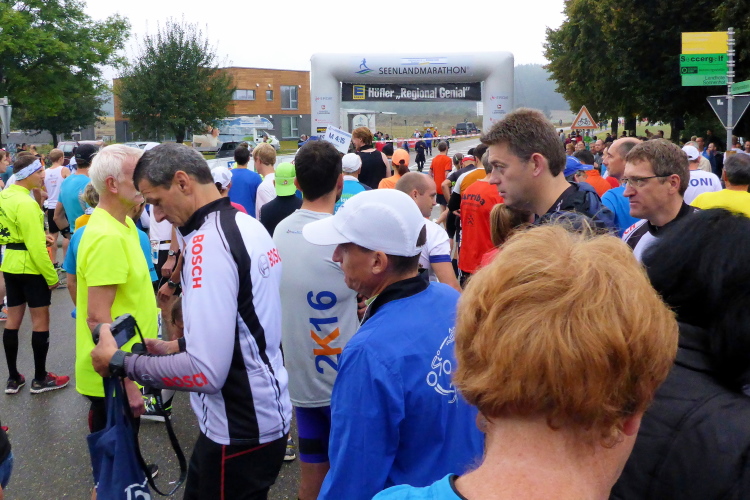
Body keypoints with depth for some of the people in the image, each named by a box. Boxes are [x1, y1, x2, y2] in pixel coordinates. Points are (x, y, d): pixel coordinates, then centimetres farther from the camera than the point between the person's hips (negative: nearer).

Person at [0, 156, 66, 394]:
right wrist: (52, 276, -17)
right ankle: (40, 379, 10)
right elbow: (35, 246, -23)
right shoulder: (25, 203, -22)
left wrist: (40, 237, 14)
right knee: (40, 321, 2)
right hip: (31, 267, -9)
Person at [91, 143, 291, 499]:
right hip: (264, 413, 9)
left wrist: (120, 363, -16)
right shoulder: (248, 225, 6)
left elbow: (206, 372, -28)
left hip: (239, 431, -9)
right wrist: (176, 347, 12)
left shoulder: (209, 241, -22)